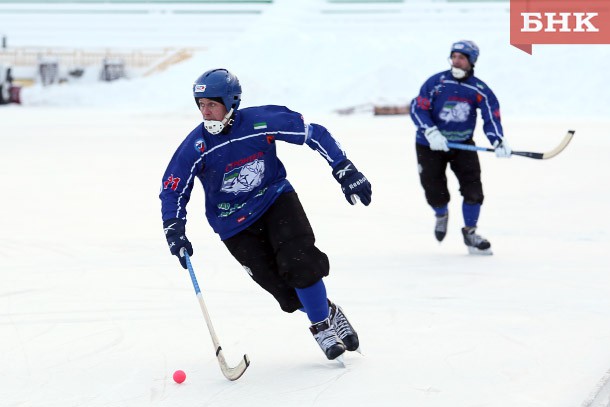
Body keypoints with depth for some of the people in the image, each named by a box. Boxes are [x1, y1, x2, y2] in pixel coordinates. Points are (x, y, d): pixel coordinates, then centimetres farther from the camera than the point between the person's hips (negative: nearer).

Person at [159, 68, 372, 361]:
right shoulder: (196, 146, -16)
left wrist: (345, 170, -12)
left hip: (275, 198, -1)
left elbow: (313, 134, -9)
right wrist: (174, 230, -21)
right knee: (277, 283, -9)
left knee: (298, 264, -22)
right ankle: (322, 325, 14)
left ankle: (326, 319, 1)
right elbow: (172, 190, -6)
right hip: (234, 223, 1)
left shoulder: (261, 122, -18)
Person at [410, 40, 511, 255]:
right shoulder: (436, 82, -12)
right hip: (430, 146, -1)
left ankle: (469, 232, 11)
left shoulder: (479, 90, -7)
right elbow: (417, 108, -13)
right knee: (435, 192, -3)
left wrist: (498, 141, -24)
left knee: (473, 188, -9)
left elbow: (491, 116, -7)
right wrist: (431, 133, -26)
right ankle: (441, 215, 34)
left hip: (462, 144, 1)